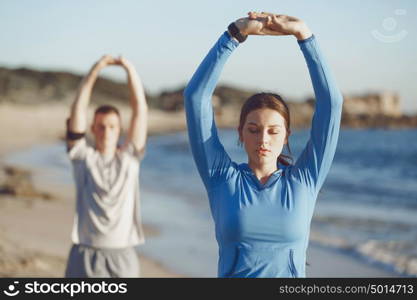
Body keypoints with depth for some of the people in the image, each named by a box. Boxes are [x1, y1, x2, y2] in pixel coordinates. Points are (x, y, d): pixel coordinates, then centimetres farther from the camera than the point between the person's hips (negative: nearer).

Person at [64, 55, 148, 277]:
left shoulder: (129, 157, 5)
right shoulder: (82, 156, 3)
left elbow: (140, 110, -2)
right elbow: (78, 111, -6)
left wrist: (130, 70, -10)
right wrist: (94, 71, -12)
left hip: (122, 255, 1)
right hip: (86, 253, -1)